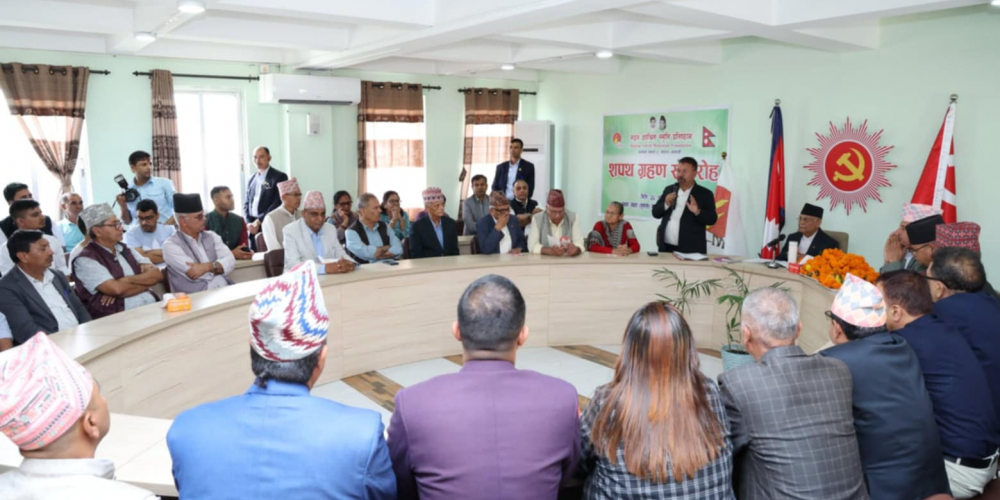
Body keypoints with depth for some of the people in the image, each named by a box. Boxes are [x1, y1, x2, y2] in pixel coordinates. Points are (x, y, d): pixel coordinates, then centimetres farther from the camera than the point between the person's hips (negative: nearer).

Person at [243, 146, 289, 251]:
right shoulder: (252, 179, 17)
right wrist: (248, 223, -1)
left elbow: (278, 203, -10)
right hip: (253, 227, 5)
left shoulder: (279, 177, -2)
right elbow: (246, 203, 16)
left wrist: (259, 221, -12)